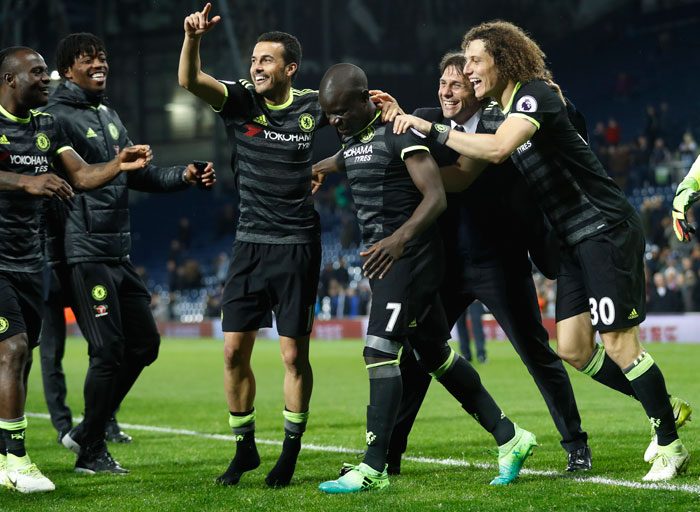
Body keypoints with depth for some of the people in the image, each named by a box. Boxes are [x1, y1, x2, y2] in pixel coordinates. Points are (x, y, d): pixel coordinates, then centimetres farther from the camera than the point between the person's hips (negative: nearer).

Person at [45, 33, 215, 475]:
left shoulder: (110, 116, 19)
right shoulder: (57, 118, -10)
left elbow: (138, 175, 25)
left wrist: (183, 177, 12)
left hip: (119, 252, 9)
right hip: (85, 252, -9)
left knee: (145, 343, 11)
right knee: (108, 351, -6)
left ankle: (89, 429, 23)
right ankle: (91, 452, 7)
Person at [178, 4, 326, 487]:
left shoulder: (312, 107, -2)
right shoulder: (240, 100, 0)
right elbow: (189, 80, -15)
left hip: (297, 246, -2)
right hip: (250, 244, 2)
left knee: (294, 354, -1)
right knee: (234, 350, 1)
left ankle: (291, 453, 13)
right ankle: (245, 448, 17)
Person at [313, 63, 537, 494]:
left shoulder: (400, 132, -15)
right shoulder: (351, 136, 10)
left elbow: (436, 197, -22)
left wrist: (400, 238, -32)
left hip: (410, 255, -9)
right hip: (381, 255, 9)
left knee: (380, 351, -14)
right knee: (434, 354, 12)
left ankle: (374, 468, -12)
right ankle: (509, 437, 21)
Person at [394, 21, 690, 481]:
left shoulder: (535, 94, -14)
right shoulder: (503, 110, 14)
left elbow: (497, 149, -32)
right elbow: (471, 172, 15)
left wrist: (432, 129, -25)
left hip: (607, 229, -9)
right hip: (576, 240, 9)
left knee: (619, 345, -8)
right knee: (574, 349, 6)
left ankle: (670, 446, 4)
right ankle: (664, 408, 21)